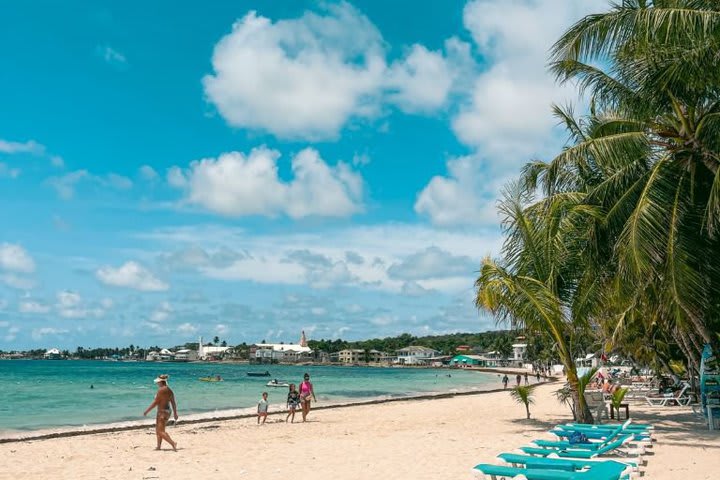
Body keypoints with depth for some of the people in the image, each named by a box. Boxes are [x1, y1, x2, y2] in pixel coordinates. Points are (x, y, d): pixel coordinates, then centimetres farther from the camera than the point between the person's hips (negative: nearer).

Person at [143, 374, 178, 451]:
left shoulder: (161, 390, -17)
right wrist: (175, 413, 18)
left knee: (161, 431, -9)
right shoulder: (169, 390, 9)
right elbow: (173, 403, 12)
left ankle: (173, 443, -21)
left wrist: (147, 410, -8)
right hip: (167, 411, 9)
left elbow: (155, 402, -16)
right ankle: (158, 446, 25)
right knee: (158, 430, 20)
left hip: (162, 412, -9)